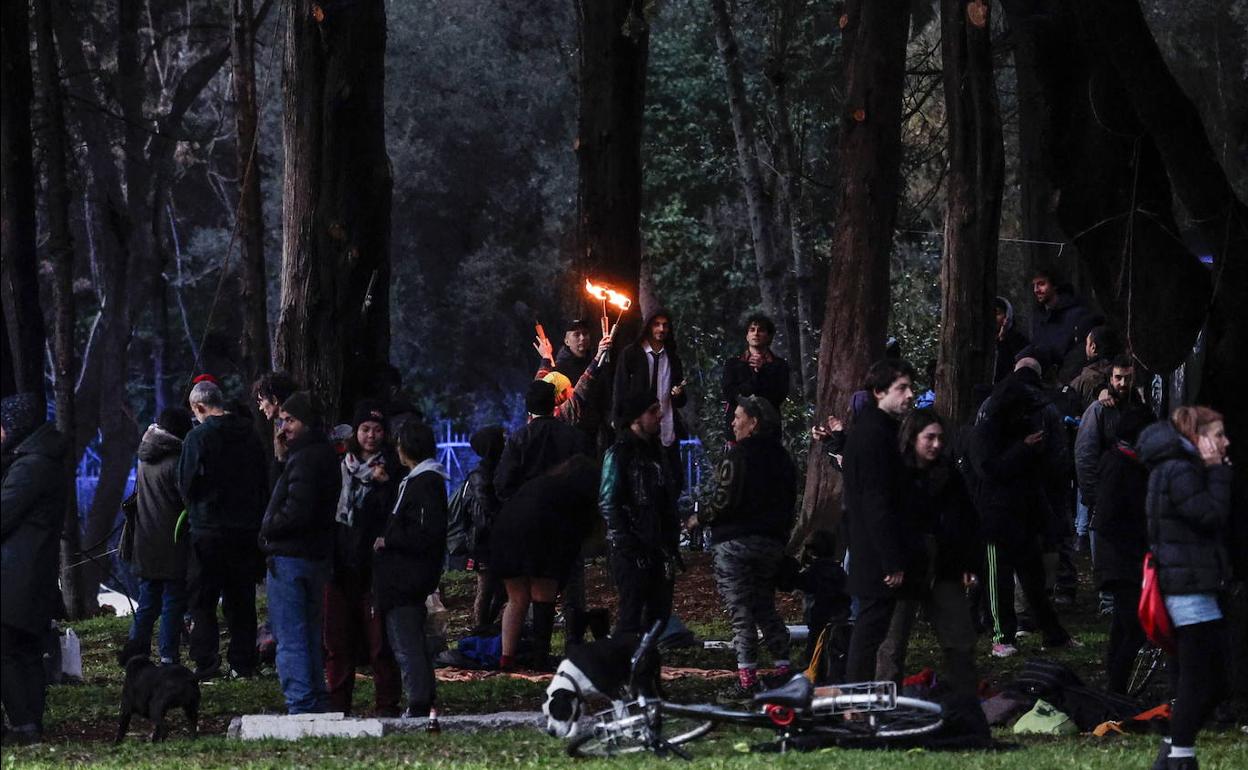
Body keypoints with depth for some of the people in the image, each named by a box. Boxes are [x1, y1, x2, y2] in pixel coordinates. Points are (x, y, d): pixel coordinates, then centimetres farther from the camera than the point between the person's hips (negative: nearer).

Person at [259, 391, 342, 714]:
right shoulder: (327, 455, 14)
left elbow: (297, 512, -24)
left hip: (290, 557, -10)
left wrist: (268, 529, -8)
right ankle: (318, 703, 21)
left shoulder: (304, 459, -17)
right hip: (318, 555, 10)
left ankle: (300, 705, -8)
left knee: (290, 639, -6)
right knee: (311, 636, 17)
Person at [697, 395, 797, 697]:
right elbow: (789, 502, 14)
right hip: (772, 543, 7)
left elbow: (724, 502, -18)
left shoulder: (737, 456, -13)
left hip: (736, 543, -7)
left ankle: (747, 678, -6)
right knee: (766, 607, 16)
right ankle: (783, 669, 12)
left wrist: (700, 517, -1)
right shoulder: (782, 457, 10)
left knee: (740, 611, -4)